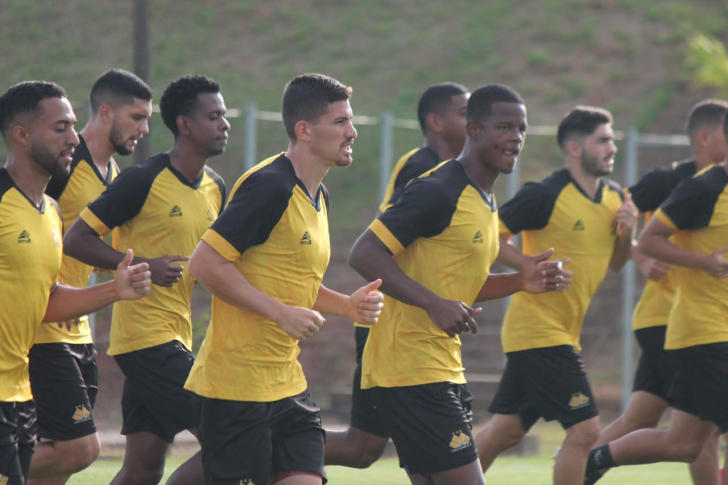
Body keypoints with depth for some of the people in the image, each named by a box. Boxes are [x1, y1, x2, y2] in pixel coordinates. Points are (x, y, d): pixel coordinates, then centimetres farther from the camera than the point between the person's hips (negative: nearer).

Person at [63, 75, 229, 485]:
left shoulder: (215, 188, 12)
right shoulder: (144, 181, -12)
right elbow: (77, 239, -11)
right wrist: (144, 266, -19)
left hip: (176, 337, 8)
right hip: (147, 337, -8)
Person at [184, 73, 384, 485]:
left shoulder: (317, 196, 15)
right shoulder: (270, 186, -15)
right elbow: (205, 263, -21)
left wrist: (347, 305, 9)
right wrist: (282, 312, -20)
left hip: (288, 384, 9)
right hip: (238, 385, -9)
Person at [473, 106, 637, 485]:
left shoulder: (613, 197, 9)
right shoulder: (546, 196, -16)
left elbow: (614, 263, 19)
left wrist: (627, 233, -1)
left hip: (563, 332, 8)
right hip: (540, 329, -8)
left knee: (504, 432, 13)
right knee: (583, 429, -10)